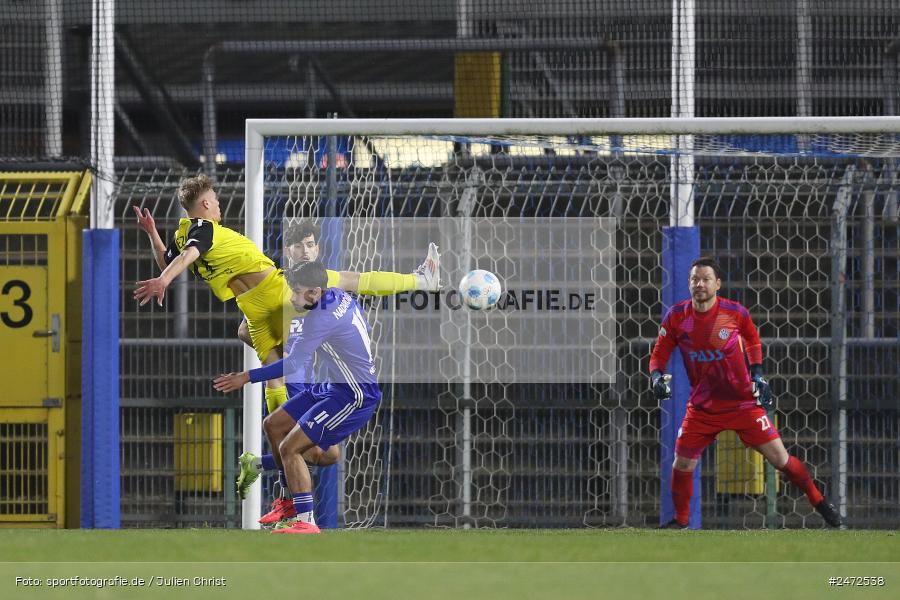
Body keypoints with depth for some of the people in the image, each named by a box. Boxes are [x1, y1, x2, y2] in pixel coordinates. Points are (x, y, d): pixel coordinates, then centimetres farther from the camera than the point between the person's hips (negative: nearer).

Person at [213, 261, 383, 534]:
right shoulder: (342, 297, 2)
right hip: (333, 387, 10)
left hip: (355, 396, -10)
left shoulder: (321, 318, -24)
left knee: (289, 448, -16)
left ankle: (306, 522, -14)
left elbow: (292, 365, -25)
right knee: (274, 425, 14)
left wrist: (247, 377, -18)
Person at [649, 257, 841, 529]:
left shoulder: (735, 312, -11)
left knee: (779, 458, -5)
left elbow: (752, 337, 11)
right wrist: (656, 378, -18)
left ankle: (821, 504, 11)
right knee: (681, 465, -3)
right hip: (703, 408, 2)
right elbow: (659, 354, 2)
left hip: (743, 402, -2)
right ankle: (680, 521, 19)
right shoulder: (676, 317, -9)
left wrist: (757, 372, 3)